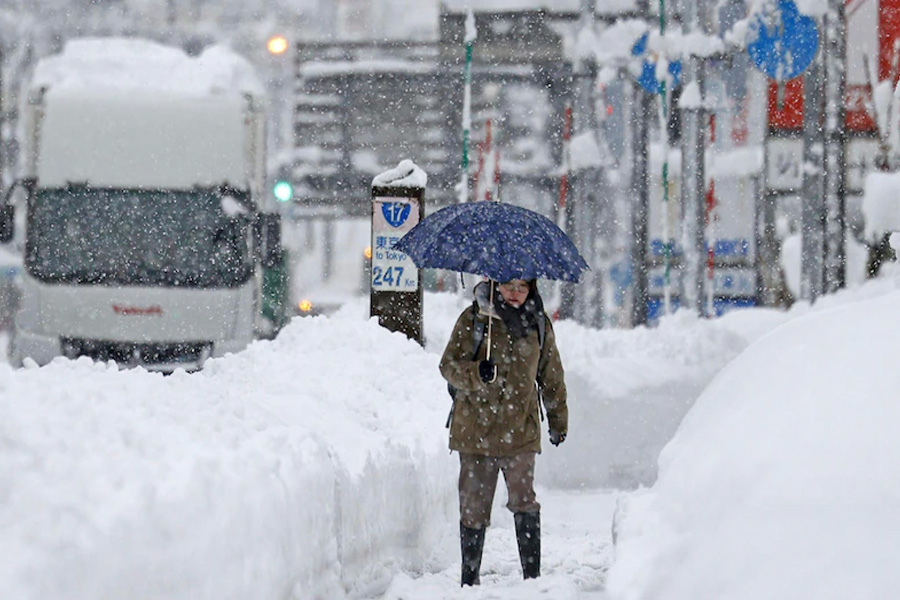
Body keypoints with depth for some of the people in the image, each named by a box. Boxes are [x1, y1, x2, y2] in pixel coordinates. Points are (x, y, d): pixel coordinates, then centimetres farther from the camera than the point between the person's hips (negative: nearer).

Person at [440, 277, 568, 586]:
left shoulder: (538, 324, 9)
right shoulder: (473, 319, 3)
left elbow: (552, 376, 20)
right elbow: (449, 365, -1)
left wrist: (558, 421, 22)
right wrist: (476, 372, -21)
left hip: (520, 430, 0)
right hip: (475, 430, 0)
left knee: (524, 500, -14)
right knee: (473, 505, 3)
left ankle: (532, 574, -9)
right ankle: (469, 577, 15)